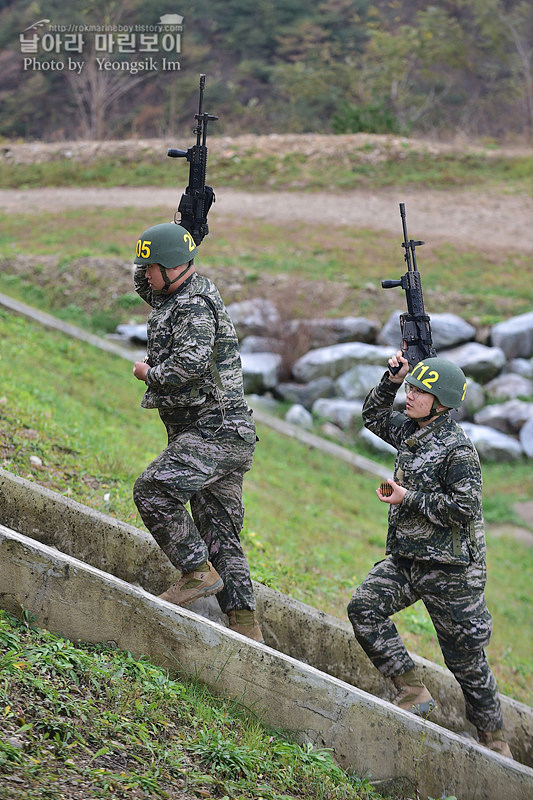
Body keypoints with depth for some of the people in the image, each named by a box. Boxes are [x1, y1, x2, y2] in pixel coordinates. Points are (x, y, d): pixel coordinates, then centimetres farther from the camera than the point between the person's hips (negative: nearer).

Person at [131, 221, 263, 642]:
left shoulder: (196, 306, -16)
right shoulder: (179, 297, 16)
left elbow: (191, 363, -30)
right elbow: (144, 287, 34)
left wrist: (149, 373, -11)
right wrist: (177, 236, 18)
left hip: (215, 431, -11)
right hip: (212, 434, 11)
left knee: (153, 490, -22)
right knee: (219, 532, 8)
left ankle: (198, 573, -11)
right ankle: (245, 625, 8)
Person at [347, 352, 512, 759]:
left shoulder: (458, 449, -17)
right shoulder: (411, 431, 7)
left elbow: (464, 508, -22)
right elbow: (374, 416, 23)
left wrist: (409, 499, -17)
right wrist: (392, 379, 6)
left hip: (449, 568, -7)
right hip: (405, 558, 7)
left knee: (465, 655, 3)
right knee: (364, 607, -13)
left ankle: (494, 737, 20)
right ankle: (414, 693, -6)